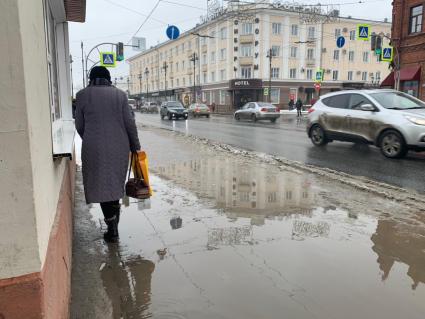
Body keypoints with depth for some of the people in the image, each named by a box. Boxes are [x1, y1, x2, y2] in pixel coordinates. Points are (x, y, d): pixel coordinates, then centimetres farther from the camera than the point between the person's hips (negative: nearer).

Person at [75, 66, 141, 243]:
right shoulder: (120, 94, 2)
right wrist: (135, 146, 9)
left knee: (102, 186, 6)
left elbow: (79, 126, 3)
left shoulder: (82, 95, -1)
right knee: (115, 184, 17)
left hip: (94, 149, -2)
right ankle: (113, 225, 28)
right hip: (119, 147, 2)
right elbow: (129, 124, -1)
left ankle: (112, 230, 6)